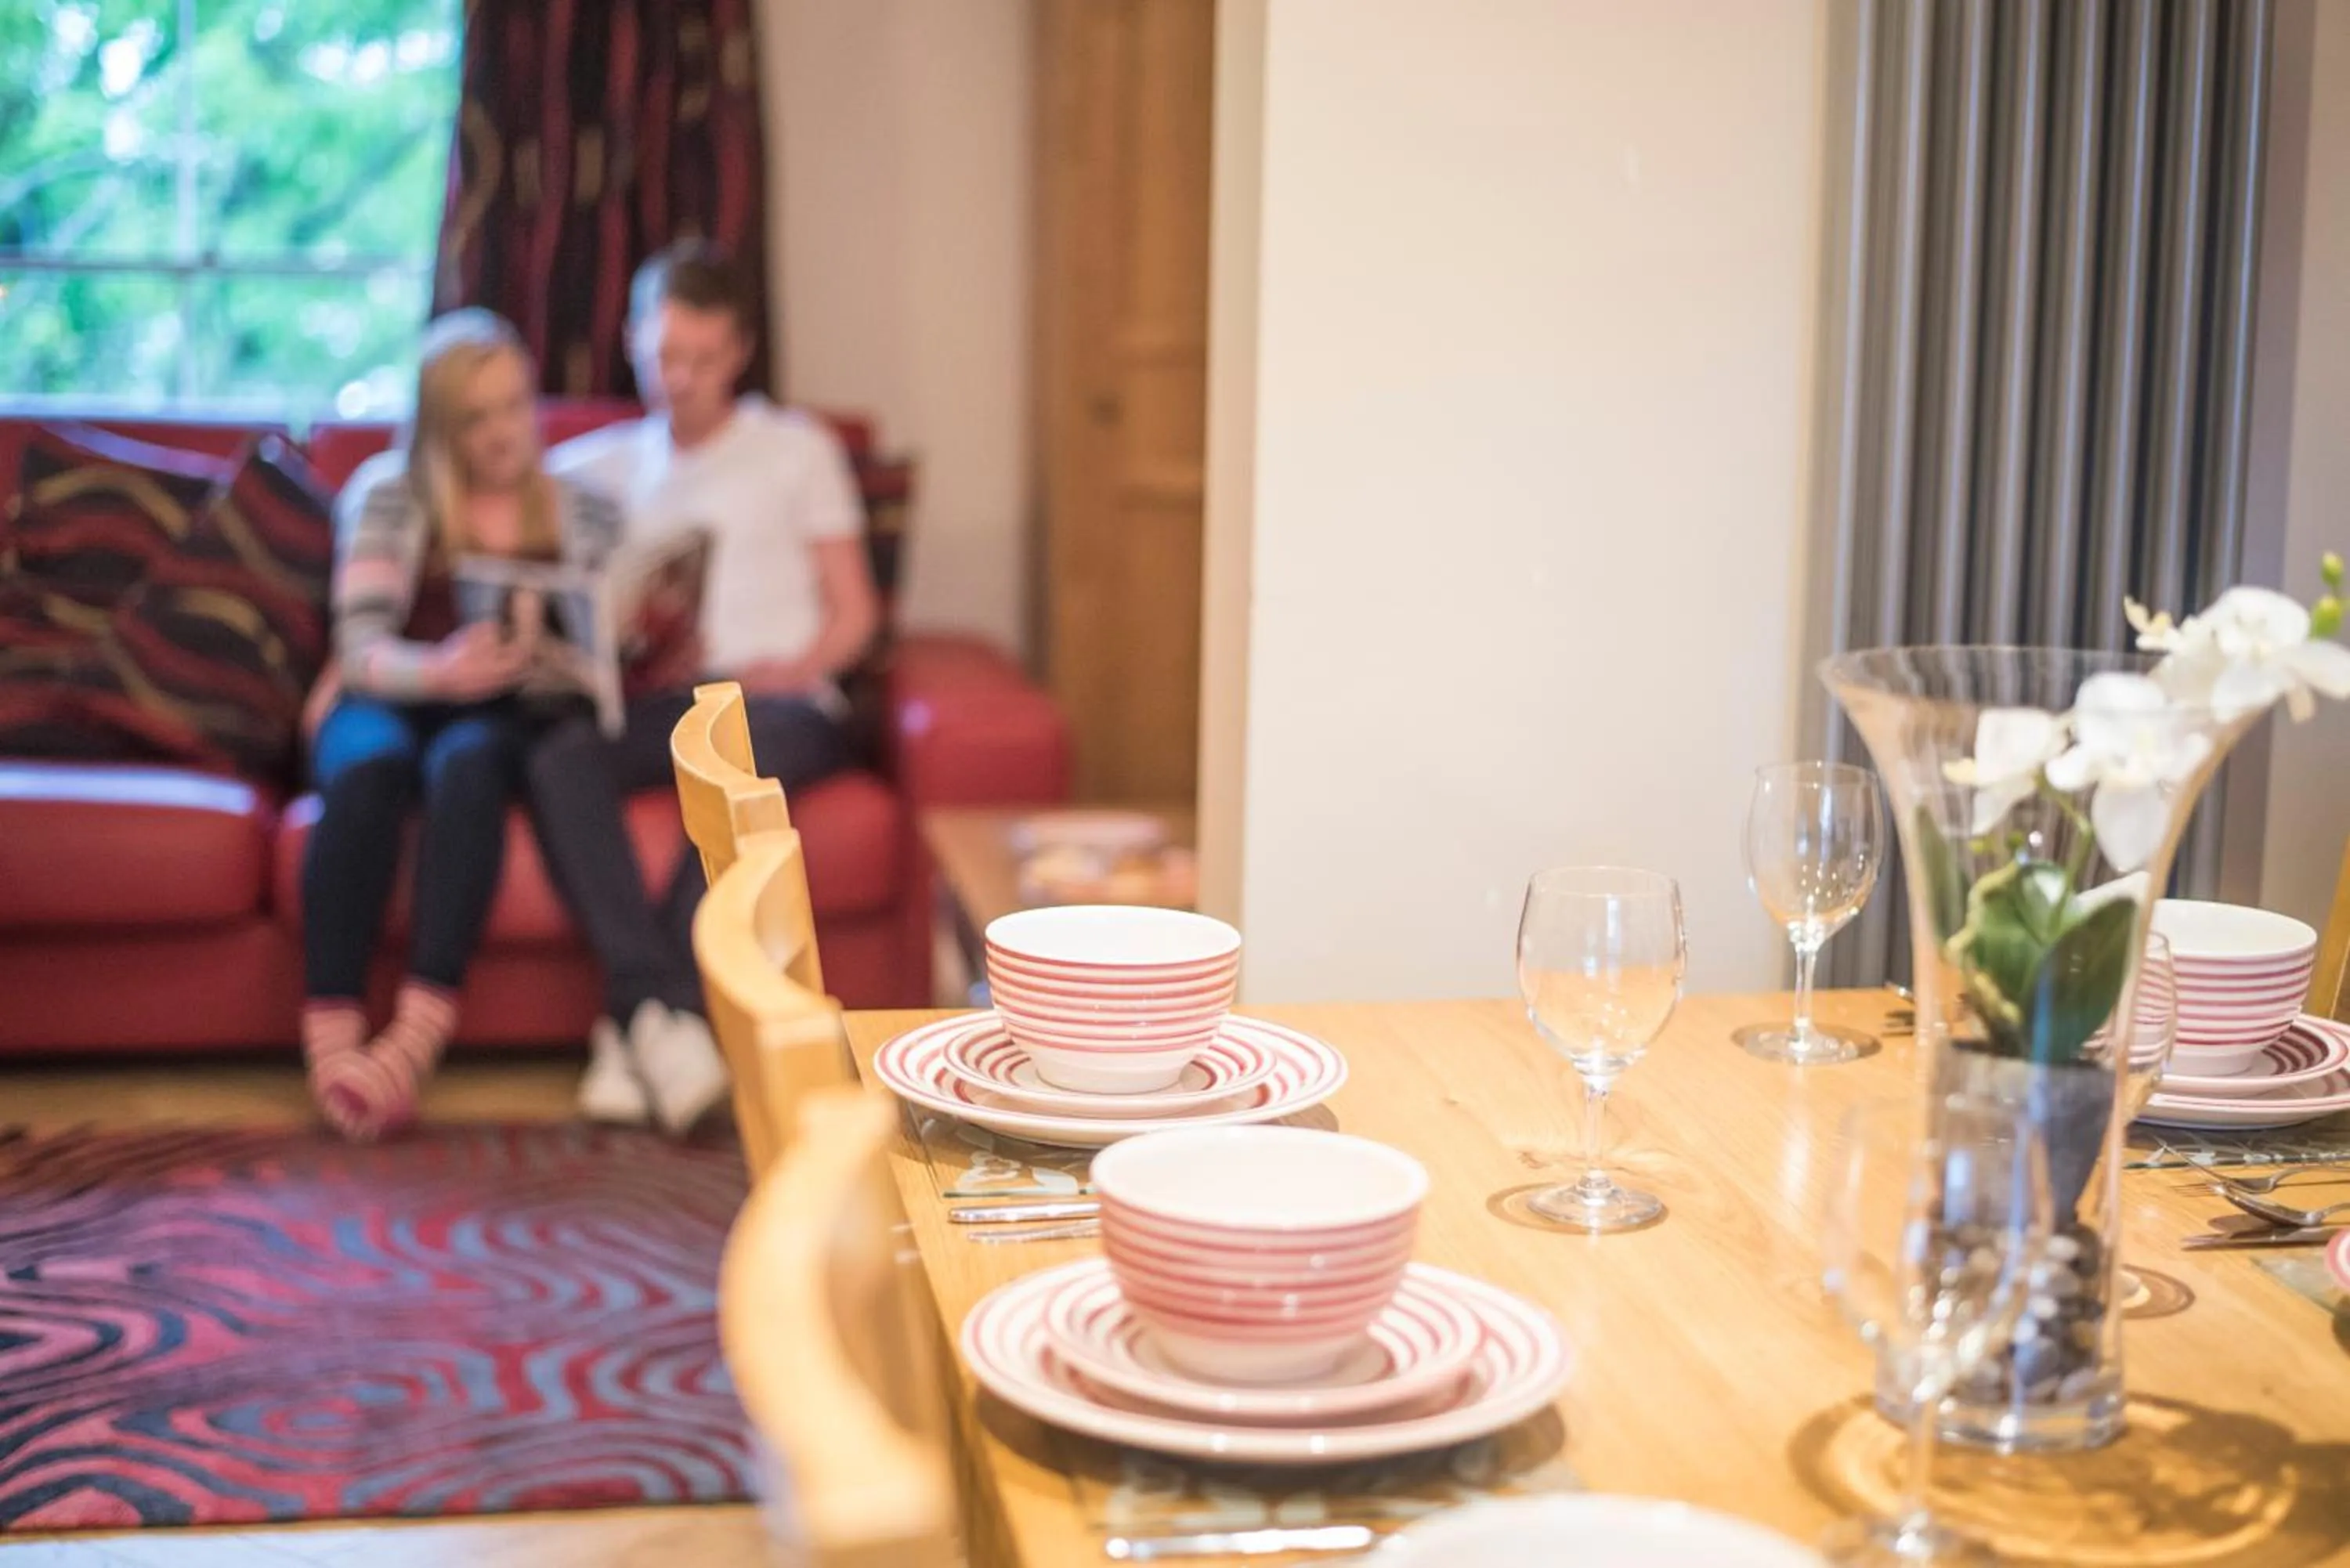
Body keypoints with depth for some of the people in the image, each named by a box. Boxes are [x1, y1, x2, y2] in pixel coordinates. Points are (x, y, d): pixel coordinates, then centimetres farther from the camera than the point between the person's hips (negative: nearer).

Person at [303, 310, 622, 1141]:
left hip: (515, 720, 0)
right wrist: (438, 670, -27)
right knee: (370, 764, -36)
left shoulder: (582, 511, 13)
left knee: (467, 760, -36)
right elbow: (361, 646, -5)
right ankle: (331, 1035, -42)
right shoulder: (389, 494, 7)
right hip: (390, 705, 0)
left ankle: (418, 1034, -47)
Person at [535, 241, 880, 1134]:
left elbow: (854, 610, 14)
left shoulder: (797, 450, 19)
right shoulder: (600, 466, 26)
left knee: (745, 741, -40)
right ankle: (659, 1003, -43)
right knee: (559, 755, -34)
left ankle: (635, 1021, -41)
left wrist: (797, 668, -8)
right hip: (653, 705, 2)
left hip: (779, 702, -2)